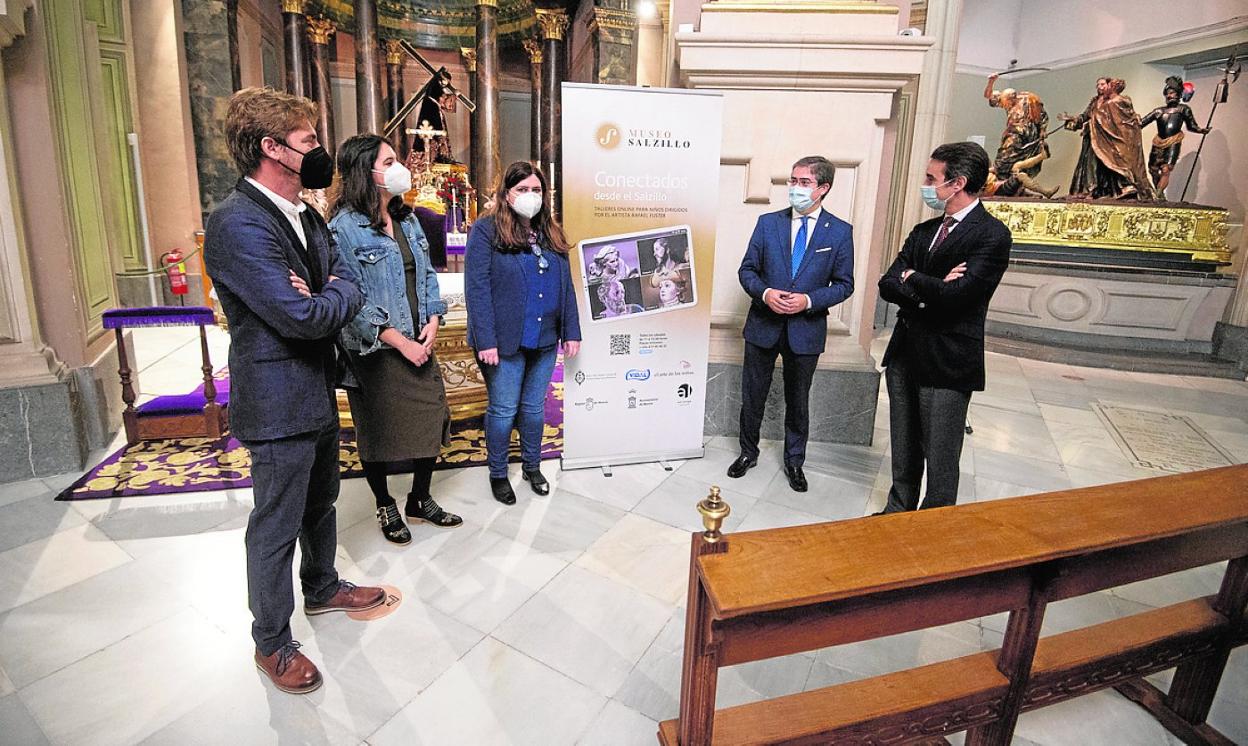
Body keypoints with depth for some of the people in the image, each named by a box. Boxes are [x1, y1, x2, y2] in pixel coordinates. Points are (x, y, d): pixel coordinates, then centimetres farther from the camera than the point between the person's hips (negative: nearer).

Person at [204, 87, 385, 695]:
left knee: (321, 502, 25)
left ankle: (322, 588, 48)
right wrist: (336, 297, -8)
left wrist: (325, 297, -17)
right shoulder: (236, 225, -23)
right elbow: (305, 317, -28)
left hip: (318, 389, 9)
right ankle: (272, 641, 28)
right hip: (278, 401, -9)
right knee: (276, 525, 7)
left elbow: (348, 280, 5)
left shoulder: (306, 215, 7)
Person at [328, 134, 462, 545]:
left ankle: (421, 500, 31)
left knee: (430, 419, 11)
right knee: (378, 430, 9)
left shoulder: (407, 219, 9)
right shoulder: (345, 227, -13)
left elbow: (427, 274, 12)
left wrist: (432, 322, -3)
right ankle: (385, 508, 30)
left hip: (420, 344, 7)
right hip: (376, 352, -6)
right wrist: (401, 342, -17)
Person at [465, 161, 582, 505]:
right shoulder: (487, 230, -7)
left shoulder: (551, 233, 11)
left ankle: (532, 466, 34)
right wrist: (485, 341, -19)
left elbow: (565, 284, 12)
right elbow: (477, 287, -13)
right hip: (505, 341, -5)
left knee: (535, 408, 16)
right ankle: (497, 474, 26)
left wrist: (571, 331, 7)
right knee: (503, 410, 6)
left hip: (544, 340, 5)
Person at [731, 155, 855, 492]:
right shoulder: (768, 222, 0)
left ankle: (794, 462, 33)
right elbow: (747, 270, 3)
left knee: (798, 400, 14)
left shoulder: (840, 232, -3)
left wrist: (809, 300, -17)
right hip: (763, 325, 1)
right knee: (752, 396, 12)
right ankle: (748, 453, 33)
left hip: (806, 329, -1)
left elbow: (844, 284, -1)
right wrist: (765, 293, -17)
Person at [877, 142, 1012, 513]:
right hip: (904, 356, 7)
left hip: (947, 361, -7)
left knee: (940, 460, 4)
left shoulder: (992, 234, -11)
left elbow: (954, 296, -23)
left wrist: (912, 279, -6)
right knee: (903, 451, 19)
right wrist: (929, 291, -15)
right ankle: (898, 512, 36)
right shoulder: (924, 231, 12)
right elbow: (888, 285, 3)